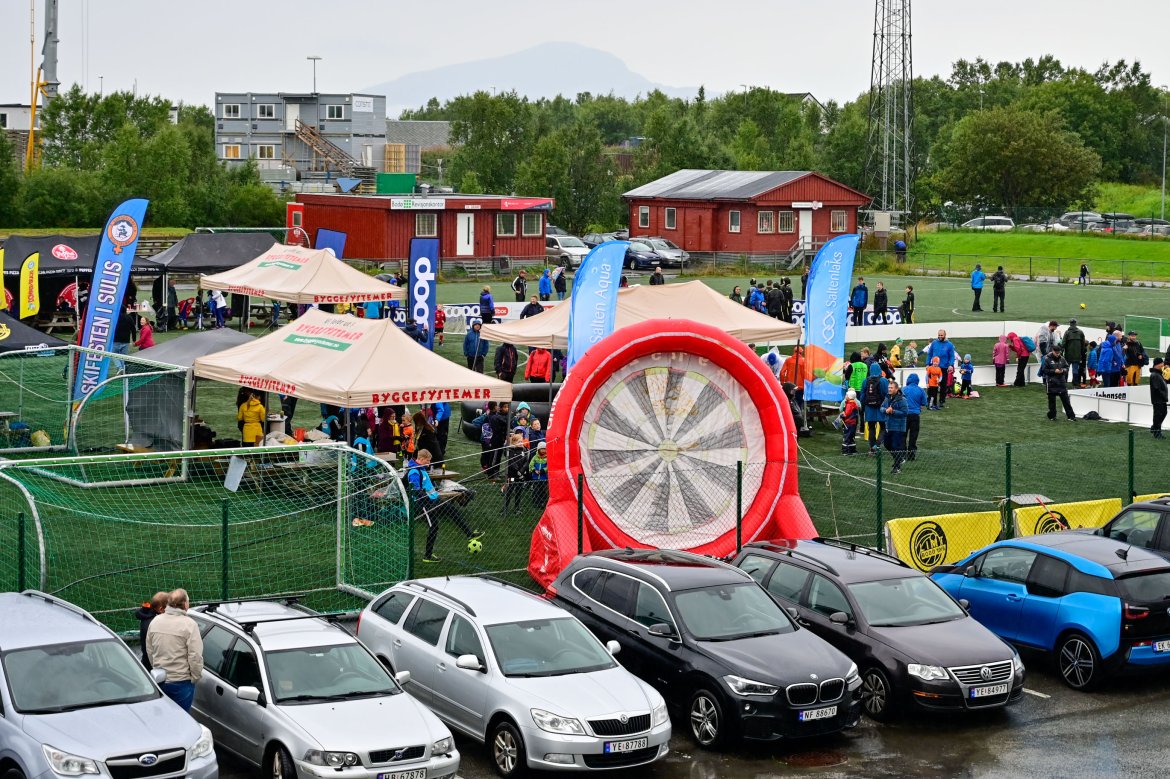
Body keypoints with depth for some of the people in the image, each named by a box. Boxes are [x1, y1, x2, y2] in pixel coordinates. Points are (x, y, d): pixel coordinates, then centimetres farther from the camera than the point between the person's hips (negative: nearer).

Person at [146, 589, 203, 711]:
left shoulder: (155, 621, 4)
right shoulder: (188, 624, -15)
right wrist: (195, 677, -5)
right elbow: (195, 656, -18)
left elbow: (149, 650, 12)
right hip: (182, 682, -6)